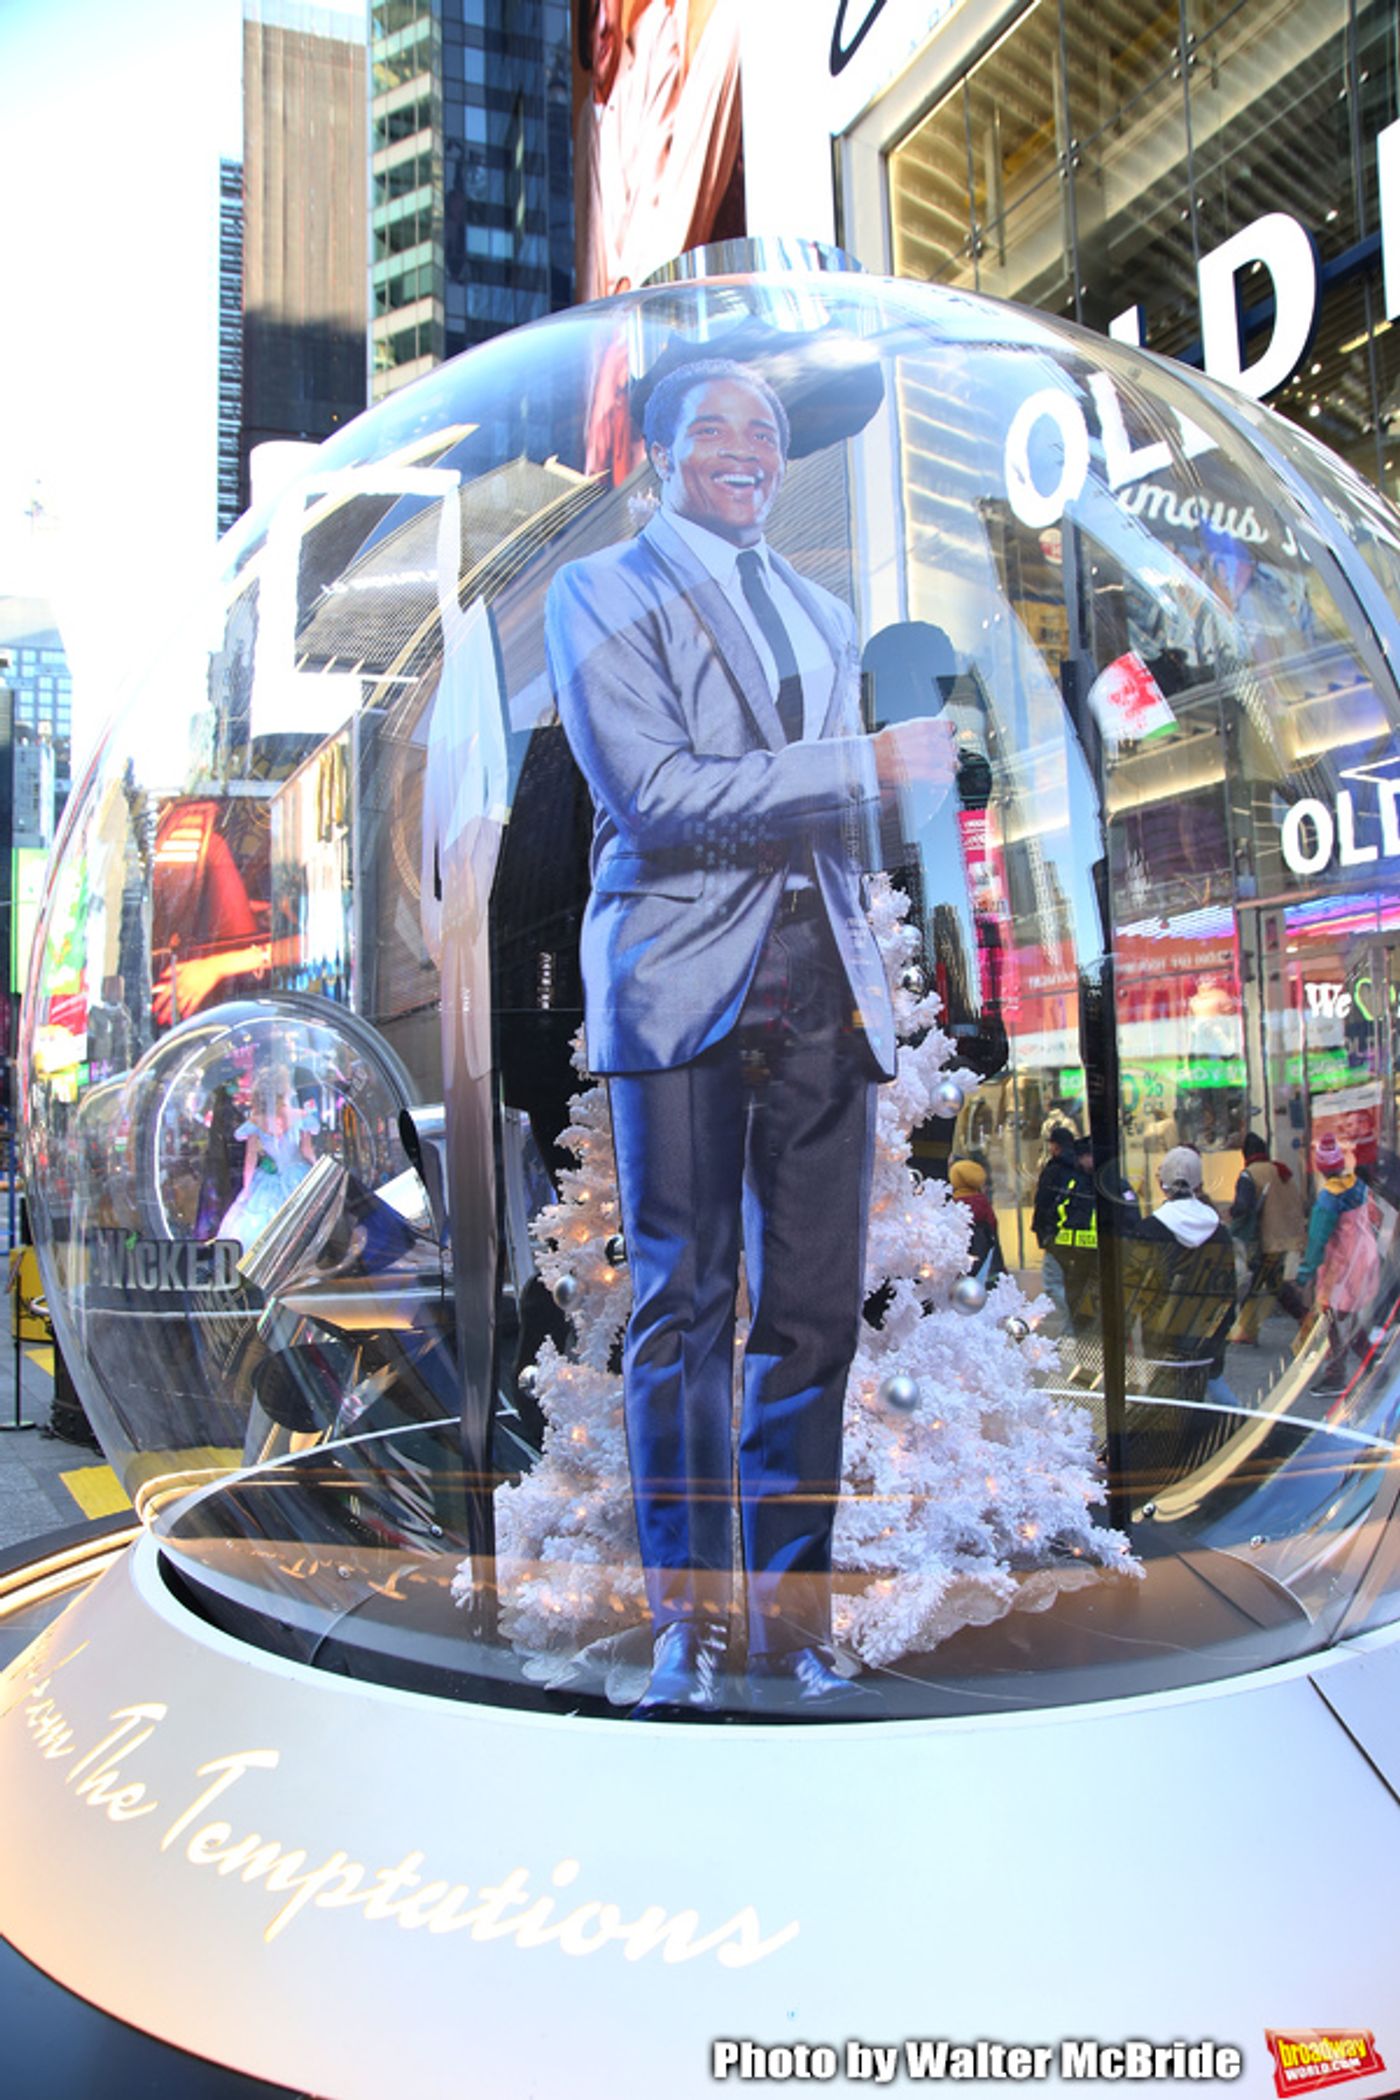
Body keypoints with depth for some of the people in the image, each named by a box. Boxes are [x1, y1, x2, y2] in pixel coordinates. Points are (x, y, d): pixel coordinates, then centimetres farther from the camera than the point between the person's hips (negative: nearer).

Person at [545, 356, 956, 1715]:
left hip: (822, 981, 5)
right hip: (681, 978, -5)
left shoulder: (822, 614, 25)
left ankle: (789, 1613, 15)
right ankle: (684, 1618, 12)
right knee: (685, 1302, -1)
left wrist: (865, 965, 15)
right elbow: (654, 792, -9)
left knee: (815, 1306, 3)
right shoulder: (599, 594, 6)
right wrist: (865, 763, -10)